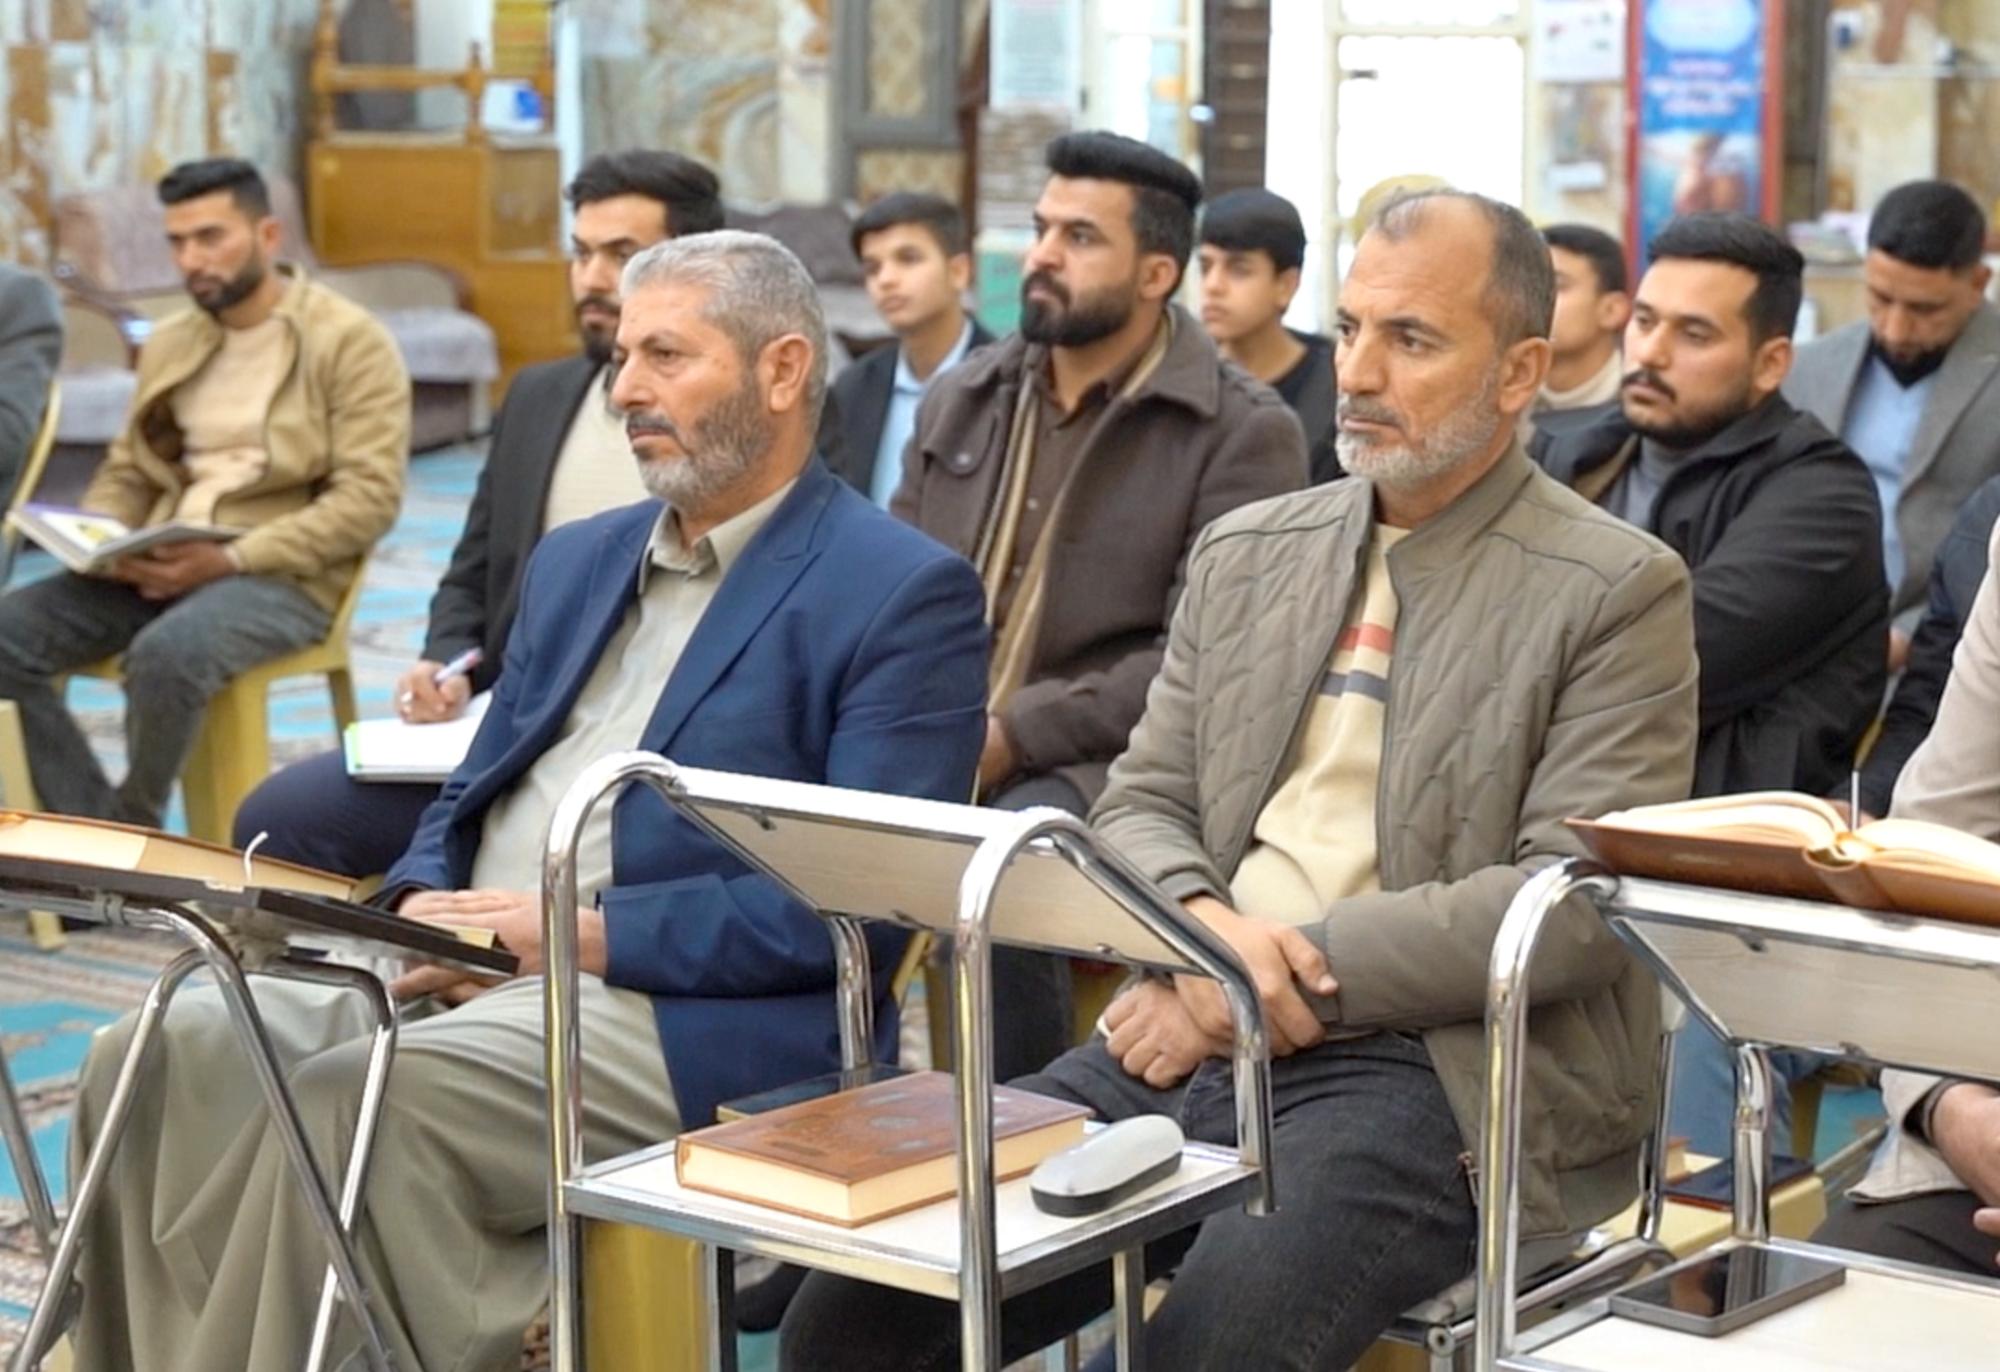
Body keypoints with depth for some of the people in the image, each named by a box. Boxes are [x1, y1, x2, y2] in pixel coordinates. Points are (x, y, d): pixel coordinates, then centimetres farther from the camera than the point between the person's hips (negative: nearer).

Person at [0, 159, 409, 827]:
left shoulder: (350, 341, -5)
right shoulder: (169, 343, 16)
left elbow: (369, 496, -13)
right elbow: (125, 473, 22)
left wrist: (232, 558, -21)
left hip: (282, 575, -6)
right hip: (159, 567, 6)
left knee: (166, 651, -36)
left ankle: (134, 829, -10)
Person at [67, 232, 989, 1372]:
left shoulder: (906, 593, -3)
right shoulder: (577, 561, 22)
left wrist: (590, 932, -16)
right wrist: (420, 906, 0)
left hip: (686, 1018, -7)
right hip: (461, 980, 8)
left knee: (355, 1099, -31)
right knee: (165, 1057, -15)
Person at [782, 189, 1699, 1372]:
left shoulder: (1620, 593, -2)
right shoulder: (1244, 553, 17)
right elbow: (1142, 804, 15)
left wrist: (1291, 972, -15)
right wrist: (1200, 928, -9)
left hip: (1428, 1072, -5)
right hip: (1198, 1042, 5)